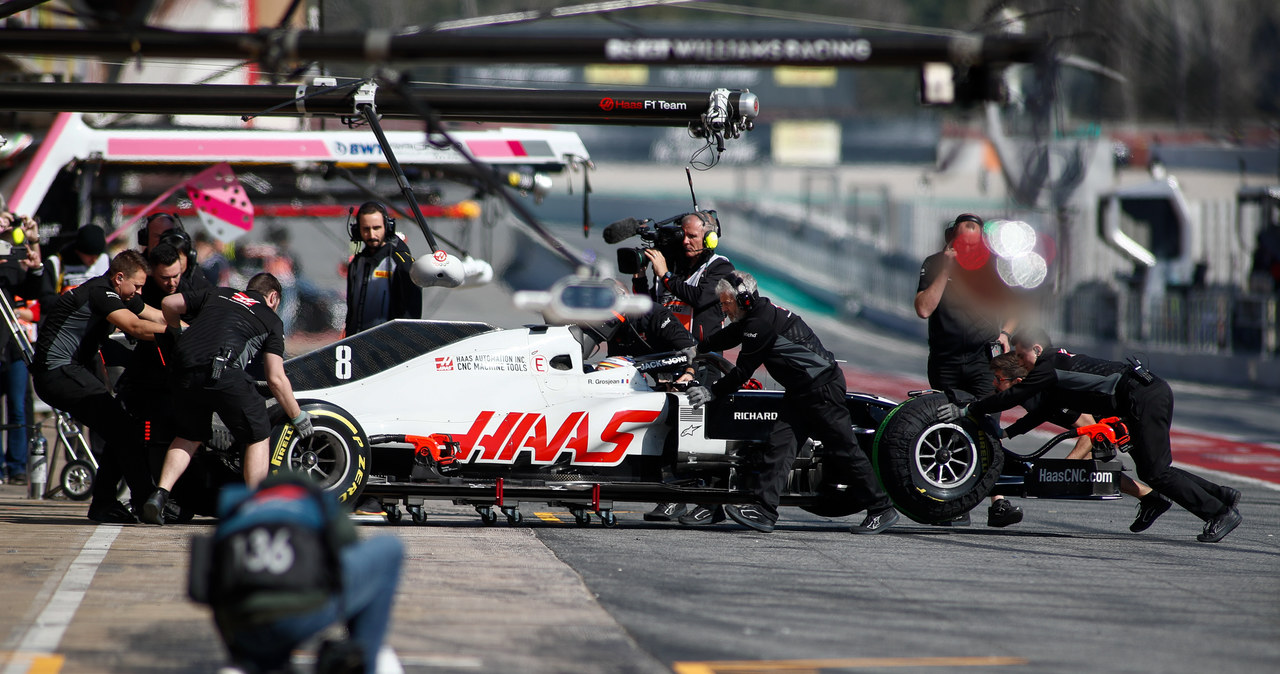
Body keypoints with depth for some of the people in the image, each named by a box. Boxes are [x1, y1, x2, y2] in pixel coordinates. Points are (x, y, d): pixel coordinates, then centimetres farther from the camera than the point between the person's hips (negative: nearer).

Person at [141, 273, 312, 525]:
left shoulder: (217, 294, 29)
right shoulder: (270, 319, 20)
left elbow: (169, 304, 23)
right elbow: (275, 379, 13)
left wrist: (177, 329, 44)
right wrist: (298, 417, 23)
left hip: (186, 370, 4)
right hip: (225, 371, -4)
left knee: (188, 437, 25)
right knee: (258, 436, 15)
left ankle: (159, 495, 8)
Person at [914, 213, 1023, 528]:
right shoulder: (934, 265, 4)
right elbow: (924, 309, -10)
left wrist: (1004, 332, 3)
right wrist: (946, 269, -12)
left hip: (982, 358, -1)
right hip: (945, 362, 1)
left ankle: (997, 502, -23)